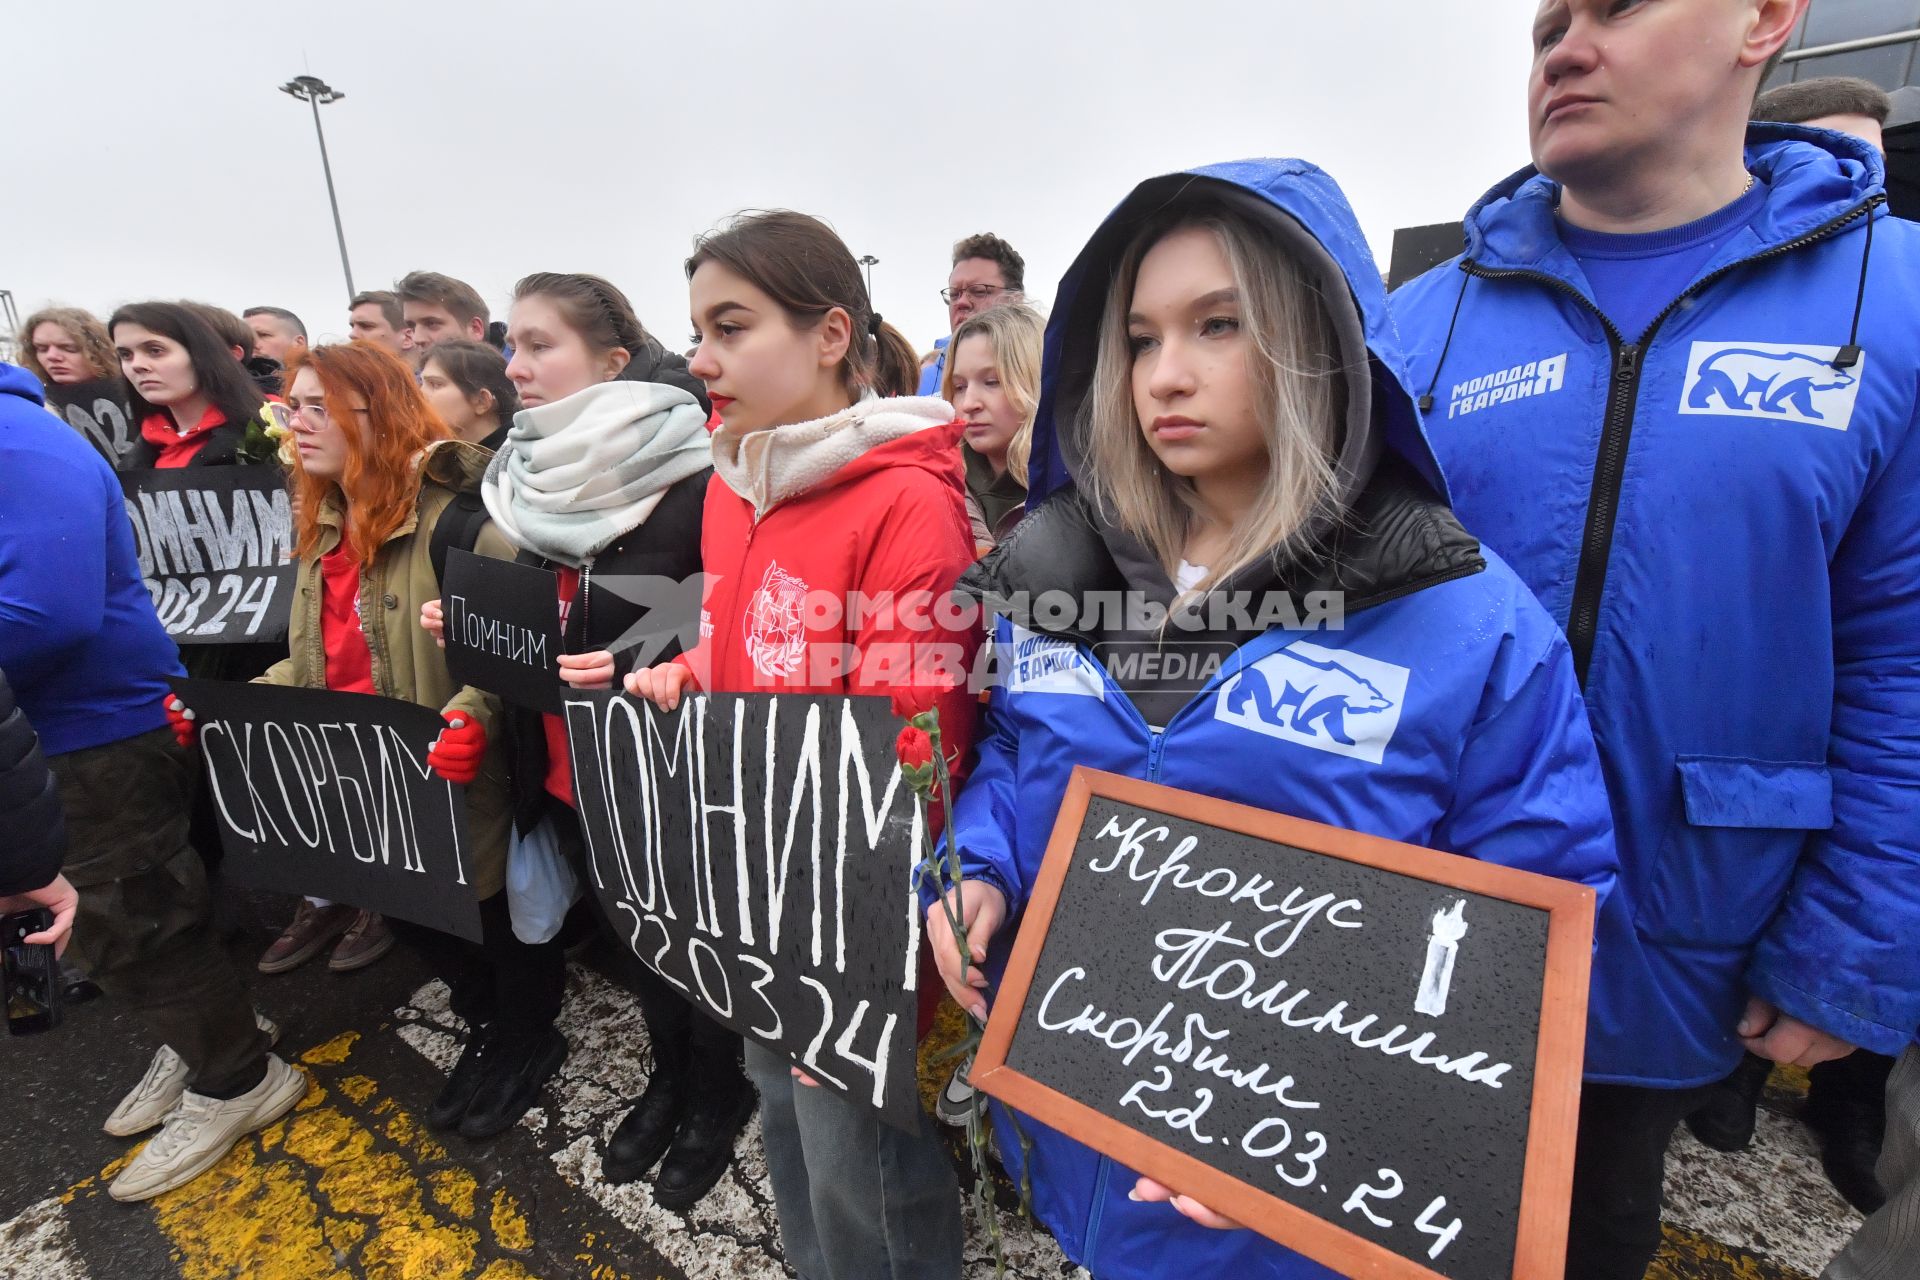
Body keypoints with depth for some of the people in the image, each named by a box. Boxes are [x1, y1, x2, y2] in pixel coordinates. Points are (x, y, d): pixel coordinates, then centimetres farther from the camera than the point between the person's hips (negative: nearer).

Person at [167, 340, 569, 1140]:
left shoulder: (455, 512, -19)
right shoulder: (322, 528, 10)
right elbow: (313, 663, 15)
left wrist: (473, 714, -38)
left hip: (448, 781, -9)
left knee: (488, 913, 9)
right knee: (407, 909, 22)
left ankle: (530, 1040, 35)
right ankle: (489, 1027, 45)